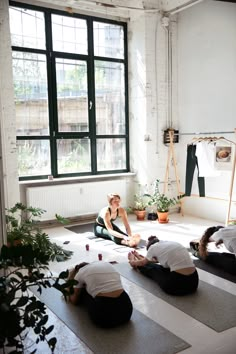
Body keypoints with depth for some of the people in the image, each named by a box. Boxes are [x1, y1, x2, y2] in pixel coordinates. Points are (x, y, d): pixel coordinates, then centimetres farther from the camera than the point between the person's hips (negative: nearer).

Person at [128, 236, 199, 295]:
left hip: (178, 284, -6)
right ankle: (139, 259, 56)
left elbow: (143, 263, 25)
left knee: (152, 269, 25)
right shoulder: (171, 243, 20)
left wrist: (133, 262, 47)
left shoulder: (153, 247, 2)